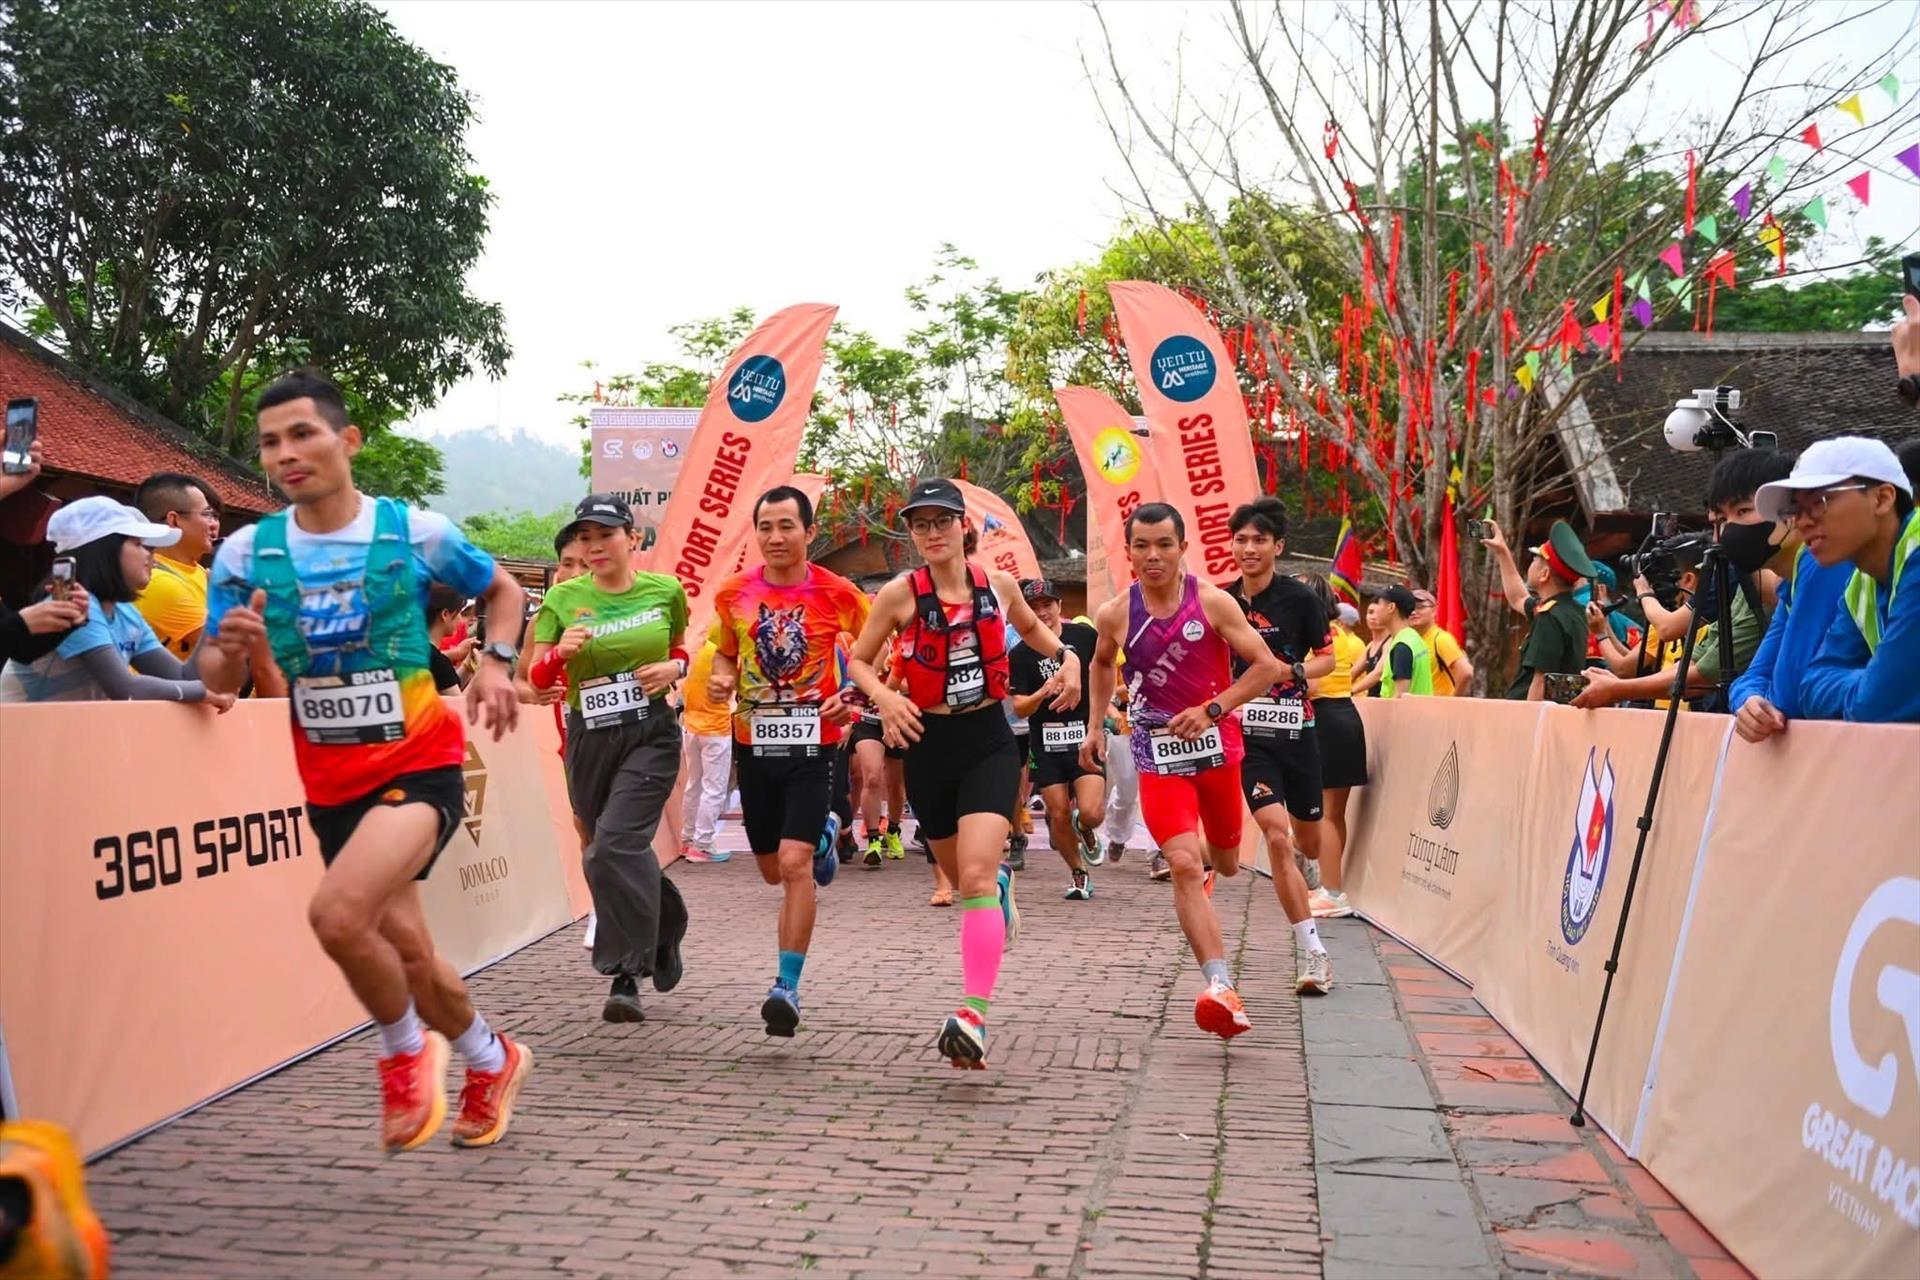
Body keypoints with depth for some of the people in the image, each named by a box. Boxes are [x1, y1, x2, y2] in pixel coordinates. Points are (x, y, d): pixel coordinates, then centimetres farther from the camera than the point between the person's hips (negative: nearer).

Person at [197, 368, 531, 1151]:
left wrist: (497, 663, -7)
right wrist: (230, 650, -21)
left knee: (337, 913, -28)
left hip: (420, 765, -4)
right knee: (404, 951, 11)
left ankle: (406, 1053, 1)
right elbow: (216, 681, 2)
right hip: (331, 785, 4)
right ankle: (493, 1062, 40)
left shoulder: (416, 530, -7)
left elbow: (503, 588, 10)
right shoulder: (244, 554, -2)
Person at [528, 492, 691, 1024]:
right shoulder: (564, 598, 1)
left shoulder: (666, 591, 0)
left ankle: (626, 977, -12)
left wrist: (674, 667, -3)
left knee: (617, 844, -19)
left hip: (651, 733, -3)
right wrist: (561, 652, -20)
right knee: (619, 849, 11)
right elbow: (537, 678, 0)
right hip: (589, 736, 3)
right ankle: (666, 926, 40)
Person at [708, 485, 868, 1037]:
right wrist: (722, 679, -5)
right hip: (754, 743, 4)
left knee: (794, 864, -17)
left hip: (813, 743, -4)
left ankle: (787, 986, -9)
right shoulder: (733, 593, 1)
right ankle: (823, 833, 51)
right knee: (772, 871, 16)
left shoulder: (836, 593, -8)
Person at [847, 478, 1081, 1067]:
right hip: (930, 745, 1)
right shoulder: (900, 594, -6)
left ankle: (974, 1016, -22)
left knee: (975, 875, -19)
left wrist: (1066, 657, 3)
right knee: (962, 876, 17)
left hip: (989, 742, -1)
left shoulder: (997, 585, 0)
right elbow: (858, 661, 3)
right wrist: (884, 698, -17)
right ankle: (1001, 882, 56)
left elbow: (1030, 627, 21)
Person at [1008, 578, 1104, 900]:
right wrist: (1043, 693, -25)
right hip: (1045, 741, 1)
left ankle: (1085, 829, 23)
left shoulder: (1084, 635, -1)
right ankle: (1078, 873, 27)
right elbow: (1019, 708, -7)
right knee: (1059, 815, 2)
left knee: (1090, 811, -15)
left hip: (1085, 733, -1)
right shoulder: (1020, 655, -3)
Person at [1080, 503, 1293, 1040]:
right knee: (1183, 866, -18)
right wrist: (1096, 725, 13)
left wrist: (1213, 710, -20)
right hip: (1159, 754, -1)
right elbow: (1102, 663, 18)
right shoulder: (1115, 615, -5)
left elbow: (1268, 666, -11)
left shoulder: (1213, 602, -11)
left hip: (1216, 744, 1)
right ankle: (1221, 988, -23)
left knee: (1226, 863, 18)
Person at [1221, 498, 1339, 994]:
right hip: (1246, 733, 0)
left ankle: (1301, 871, 54)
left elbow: (1328, 656, 1)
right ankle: (1315, 954, -13)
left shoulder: (1300, 597, -6)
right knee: (1276, 835, -17)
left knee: (1308, 840, 13)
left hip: (1296, 729, 0)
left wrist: (1295, 670, -17)